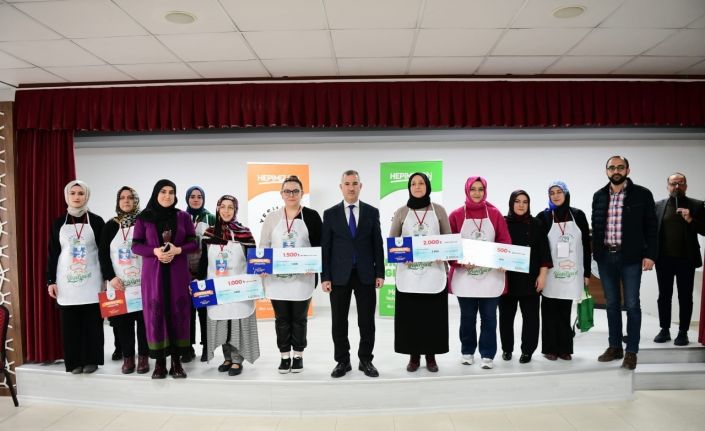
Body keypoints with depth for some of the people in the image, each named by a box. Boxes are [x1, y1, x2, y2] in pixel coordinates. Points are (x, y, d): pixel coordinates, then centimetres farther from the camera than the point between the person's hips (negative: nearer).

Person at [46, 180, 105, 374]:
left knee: (92, 321, 2)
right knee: (70, 322, 3)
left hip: (91, 280, -2)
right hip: (66, 280, 2)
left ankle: (91, 360, 12)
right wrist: (51, 280, 3)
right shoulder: (58, 223, 6)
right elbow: (52, 254, 7)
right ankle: (74, 361, 13)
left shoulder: (96, 221, 1)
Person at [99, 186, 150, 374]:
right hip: (119, 284, 2)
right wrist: (110, 277, -6)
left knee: (143, 319, 2)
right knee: (123, 321, 4)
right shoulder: (110, 226, 6)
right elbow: (102, 254, 5)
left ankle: (143, 357, 12)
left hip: (142, 283, -2)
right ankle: (128, 357, 15)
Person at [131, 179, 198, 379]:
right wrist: (155, 251, -15)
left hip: (178, 272, 1)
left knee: (178, 312, 0)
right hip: (153, 273, 0)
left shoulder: (183, 216, 5)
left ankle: (176, 361, 10)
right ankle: (159, 362, 10)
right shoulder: (143, 218, 3)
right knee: (155, 313, -1)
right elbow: (136, 245, 2)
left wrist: (177, 250, -14)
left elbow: (193, 243, 4)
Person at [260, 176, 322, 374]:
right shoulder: (272, 217, 5)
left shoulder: (311, 216, 0)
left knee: (299, 318, 9)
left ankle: (298, 355, 23)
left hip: (302, 277, -1)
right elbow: (263, 246, 7)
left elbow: (318, 245, 0)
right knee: (281, 318, 9)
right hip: (276, 277, 2)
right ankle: (284, 356, 22)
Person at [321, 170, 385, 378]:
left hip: (365, 274, 0)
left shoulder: (372, 212, 5)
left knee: (367, 321, 7)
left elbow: (378, 244, 5)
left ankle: (365, 360, 21)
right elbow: (325, 247, 1)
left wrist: (380, 273, -1)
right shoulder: (330, 213, 3)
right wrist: (325, 277, -4)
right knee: (339, 321, 7)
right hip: (339, 275, 0)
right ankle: (342, 361, 21)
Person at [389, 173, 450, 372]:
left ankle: (431, 356, 19)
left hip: (433, 271, 0)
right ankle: (413, 356, 17)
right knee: (409, 315, 3)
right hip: (408, 272, 0)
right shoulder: (401, 212, 5)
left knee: (433, 315, 4)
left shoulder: (438, 210, 6)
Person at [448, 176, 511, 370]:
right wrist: (459, 261, -15)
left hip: (491, 275, 1)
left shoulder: (495, 213, 5)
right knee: (467, 317, 9)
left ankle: (488, 355, 16)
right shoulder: (456, 215, 2)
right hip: (464, 275, 0)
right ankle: (467, 352, 25)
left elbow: (505, 241, 4)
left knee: (489, 317, 5)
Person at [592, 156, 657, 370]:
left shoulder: (642, 194, -2)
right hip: (605, 257, 3)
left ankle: (631, 351, 11)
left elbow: (650, 227, -3)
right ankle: (615, 347, 22)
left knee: (632, 305, 1)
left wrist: (650, 254, -9)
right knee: (611, 304, 11)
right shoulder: (599, 196, 8)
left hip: (630, 257, -3)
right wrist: (595, 252, 6)